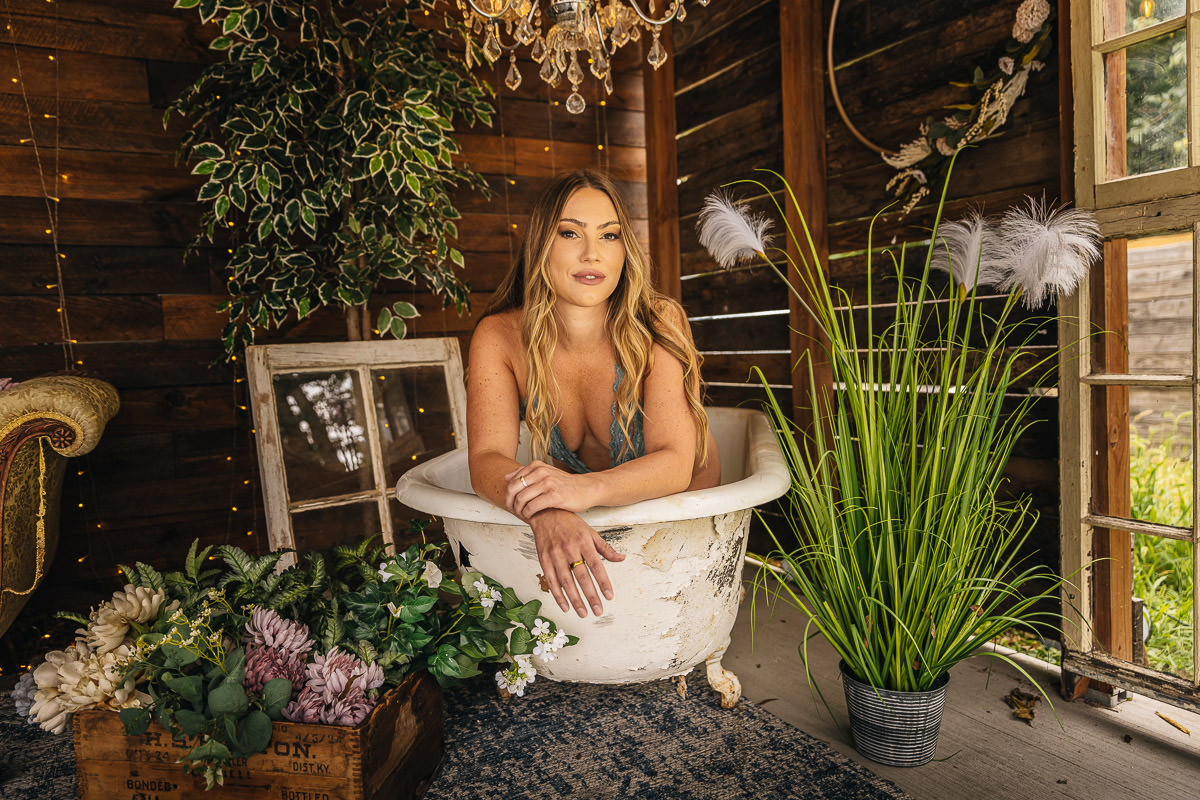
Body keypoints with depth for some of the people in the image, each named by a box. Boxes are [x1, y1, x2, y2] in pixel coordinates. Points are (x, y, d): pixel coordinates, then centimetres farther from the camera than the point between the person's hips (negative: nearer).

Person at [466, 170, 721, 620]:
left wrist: (587, 488, -53)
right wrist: (546, 514, -51)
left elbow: (675, 462, -31)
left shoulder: (656, 325, -24)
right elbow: (487, 458, -28)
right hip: (582, 515, 2)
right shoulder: (499, 338, -19)